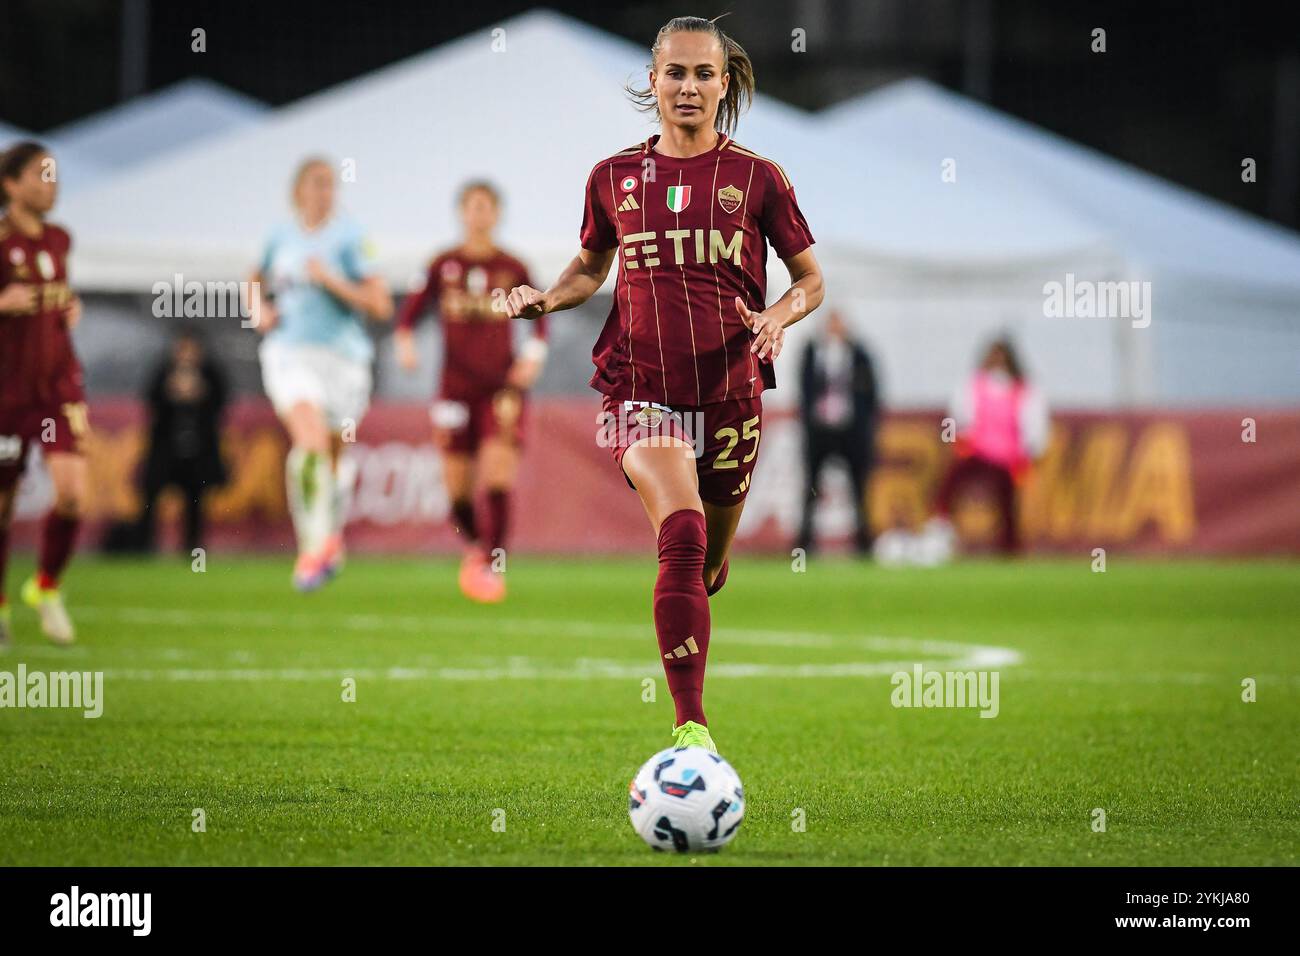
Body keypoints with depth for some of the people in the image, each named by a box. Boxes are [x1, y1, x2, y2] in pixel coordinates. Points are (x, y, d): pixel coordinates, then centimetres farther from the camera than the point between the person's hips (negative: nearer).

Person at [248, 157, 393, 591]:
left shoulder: (350, 238, -4)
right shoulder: (281, 236, 7)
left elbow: (381, 305, -9)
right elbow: (258, 281, 28)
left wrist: (331, 281, -18)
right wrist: (260, 309, 7)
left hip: (342, 355, -1)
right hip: (290, 353, 1)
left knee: (334, 454, 11)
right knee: (311, 443, -24)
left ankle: (333, 531, 40)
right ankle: (313, 548, -22)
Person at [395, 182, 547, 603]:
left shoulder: (512, 269, 2)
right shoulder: (444, 266, 2)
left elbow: (540, 315, 13)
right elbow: (412, 308, 8)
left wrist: (533, 354, -2)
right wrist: (404, 342, -10)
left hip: (502, 385, -1)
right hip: (456, 387, 1)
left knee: (498, 471, -17)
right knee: (458, 486, 3)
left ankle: (493, 564, -16)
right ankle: (473, 545, 32)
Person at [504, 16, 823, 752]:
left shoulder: (757, 178, 3)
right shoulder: (616, 179, 6)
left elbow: (811, 280, 10)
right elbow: (592, 267, 22)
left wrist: (777, 317, -12)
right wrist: (550, 297, 1)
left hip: (730, 391, 2)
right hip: (643, 389, -2)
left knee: (709, 566, 12)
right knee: (683, 534, -26)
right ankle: (691, 727, -29)